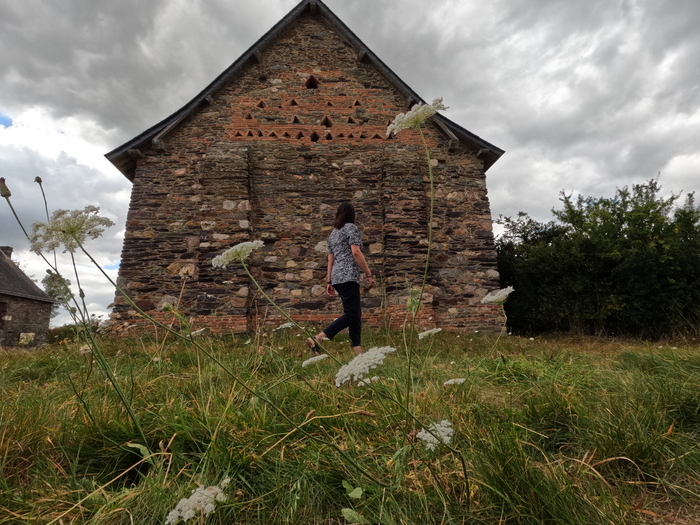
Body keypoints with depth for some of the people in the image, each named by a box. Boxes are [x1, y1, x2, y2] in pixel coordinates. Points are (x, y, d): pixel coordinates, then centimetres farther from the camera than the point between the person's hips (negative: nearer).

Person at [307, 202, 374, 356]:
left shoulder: (333, 233, 21)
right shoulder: (351, 227, -1)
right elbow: (356, 252, -12)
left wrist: (329, 282, 17)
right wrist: (369, 274, -11)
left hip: (337, 277, 9)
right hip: (348, 276, -9)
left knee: (356, 313, 11)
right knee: (351, 314, -11)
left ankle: (358, 352, 9)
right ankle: (316, 339, -19)